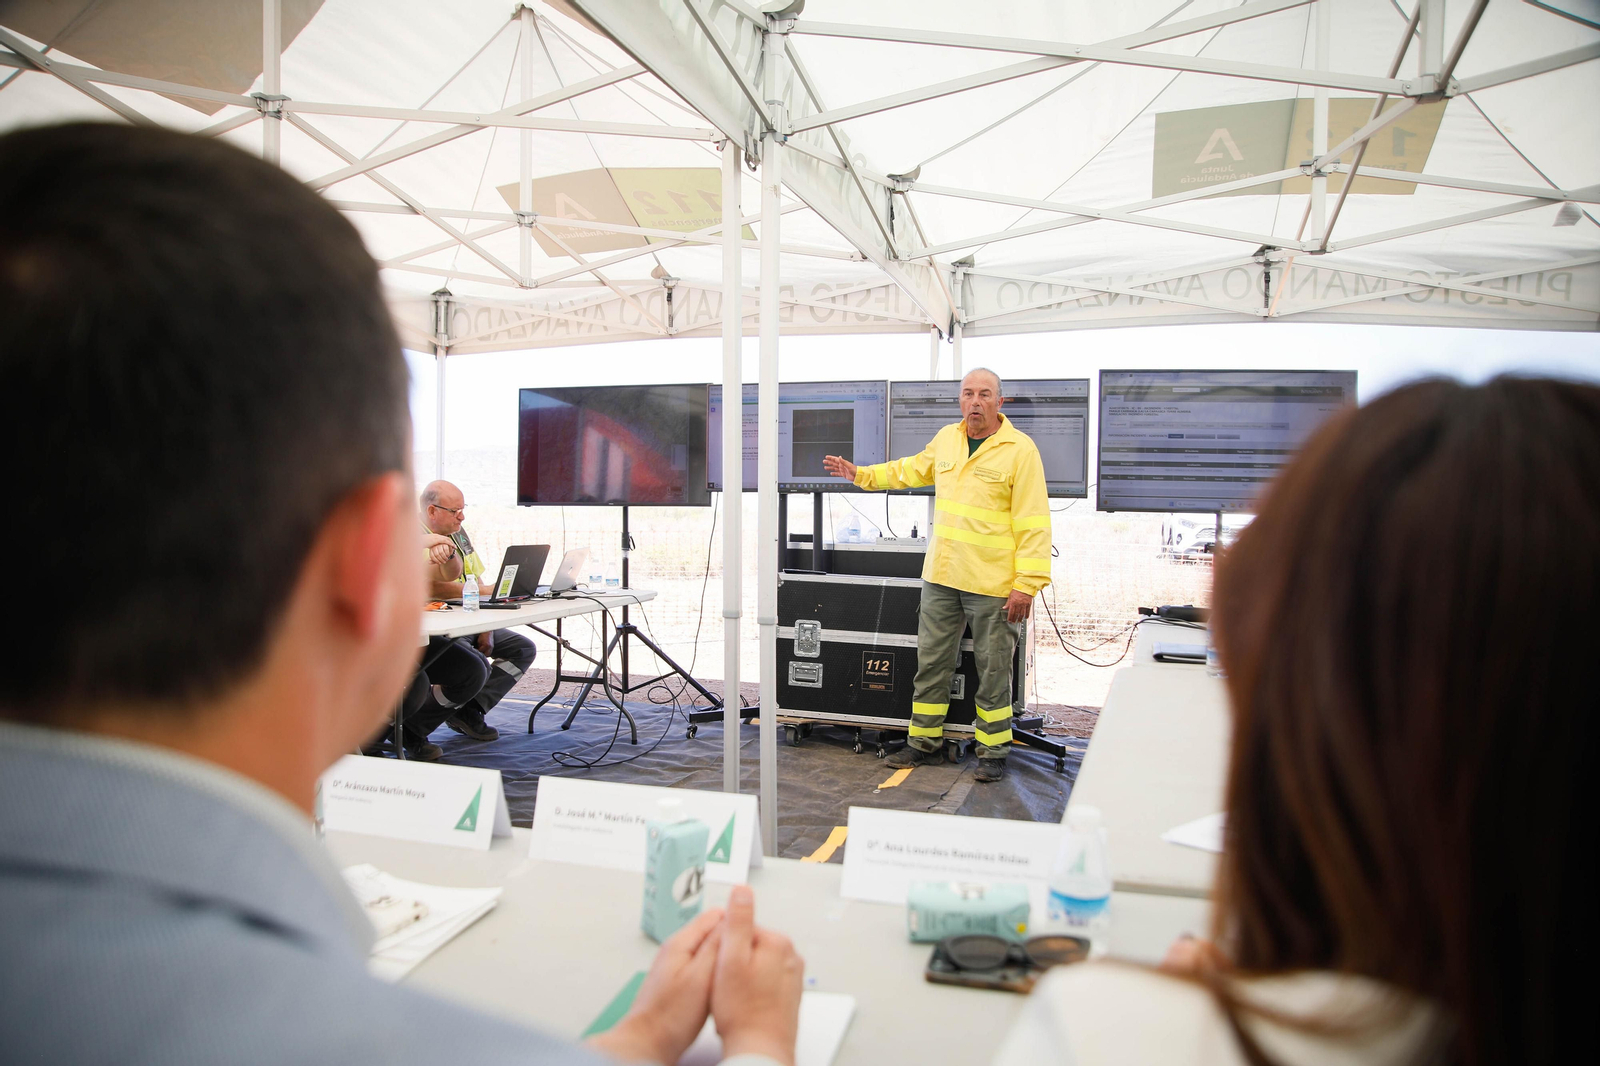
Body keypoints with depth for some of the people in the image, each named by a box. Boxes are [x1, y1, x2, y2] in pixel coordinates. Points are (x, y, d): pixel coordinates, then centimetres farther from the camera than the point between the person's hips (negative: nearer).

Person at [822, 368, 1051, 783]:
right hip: (941, 577, 6)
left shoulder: (1020, 450, -10)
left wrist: (1027, 584, -17)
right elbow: (912, 469, 29)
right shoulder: (946, 439, 9)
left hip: (993, 584, -6)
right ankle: (924, 742, 25)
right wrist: (861, 474, 28)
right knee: (931, 662, 12)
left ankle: (993, 751, 20)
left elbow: (1033, 522, -13)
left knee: (993, 670, 6)